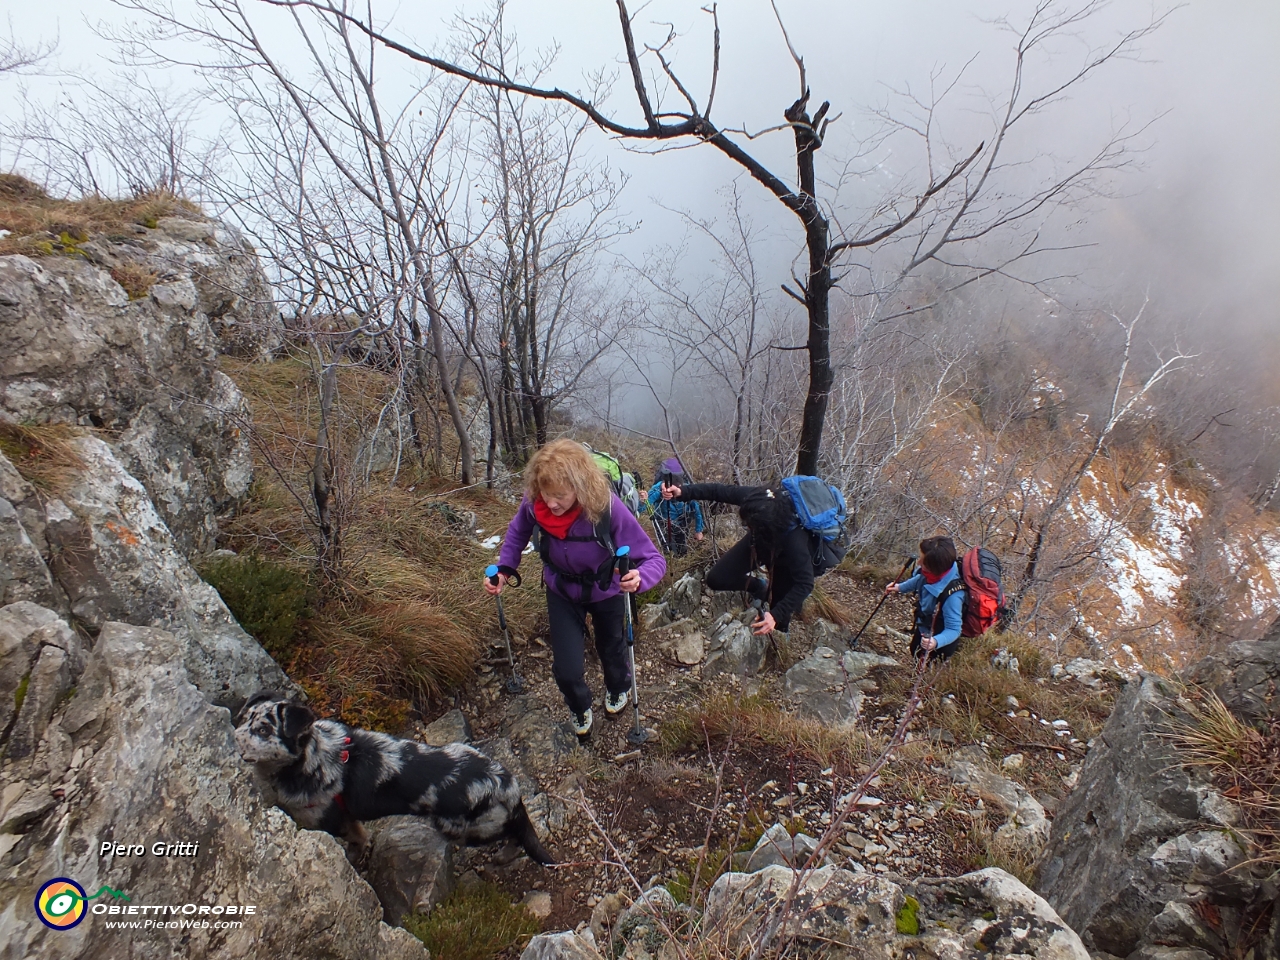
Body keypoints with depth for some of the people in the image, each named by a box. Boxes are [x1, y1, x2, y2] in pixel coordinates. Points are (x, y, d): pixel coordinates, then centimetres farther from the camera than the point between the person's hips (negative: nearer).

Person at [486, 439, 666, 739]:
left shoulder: (608, 508, -39)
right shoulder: (533, 503, -29)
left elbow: (655, 560, -35)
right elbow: (518, 531, -4)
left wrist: (639, 578, -57)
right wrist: (504, 569, -18)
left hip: (605, 591, -1)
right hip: (562, 591, 2)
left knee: (611, 650, 24)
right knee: (566, 671, -3)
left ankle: (618, 688, 62)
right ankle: (580, 707, 36)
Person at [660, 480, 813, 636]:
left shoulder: (794, 540, -46)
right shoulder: (754, 498, -38)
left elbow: (804, 583, -39)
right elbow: (719, 490, -24)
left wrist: (776, 615, -45)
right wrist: (682, 492, -36)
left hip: (784, 559, -4)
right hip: (758, 541, 4)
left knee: (778, 622, -4)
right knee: (716, 579, -6)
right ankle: (760, 588, 21)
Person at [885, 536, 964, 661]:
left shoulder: (952, 595, -45)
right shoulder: (932, 572, -24)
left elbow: (953, 629, -37)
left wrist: (935, 642, -53)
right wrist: (900, 587, 4)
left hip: (938, 639, -7)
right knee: (914, 651, 33)